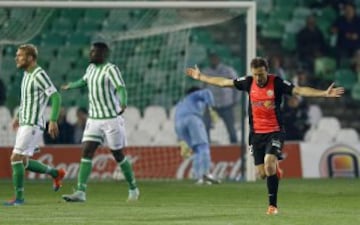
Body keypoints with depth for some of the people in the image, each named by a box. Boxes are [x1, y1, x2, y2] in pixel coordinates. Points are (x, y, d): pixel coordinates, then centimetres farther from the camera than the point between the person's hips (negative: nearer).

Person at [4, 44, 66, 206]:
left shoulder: (40, 75, -15)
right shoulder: (27, 74, 15)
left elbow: (56, 97, -20)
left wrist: (53, 121, -26)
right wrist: (18, 116, 29)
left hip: (33, 125, -10)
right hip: (24, 124, 10)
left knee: (16, 158, -12)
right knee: (23, 162, 12)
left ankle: (18, 197, -5)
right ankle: (55, 173, 27)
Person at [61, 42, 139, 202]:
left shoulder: (111, 69, -13)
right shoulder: (91, 68, 10)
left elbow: (121, 88, -27)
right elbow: (85, 80, 33)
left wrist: (123, 104, -47)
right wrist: (71, 86, 51)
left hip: (112, 119, -7)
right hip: (94, 120, 7)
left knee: (118, 155, 4)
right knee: (86, 151, -7)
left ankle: (133, 189, 23)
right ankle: (80, 192, -12)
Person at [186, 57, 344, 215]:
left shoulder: (277, 83, -12)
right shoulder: (248, 82, -1)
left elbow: (299, 90, -19)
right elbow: (223, 82, 11)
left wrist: (324, 93, -30)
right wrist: (200, 77, 17)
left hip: (274, 132, -4)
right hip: (256, 133, 4)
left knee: (269, 162, -24)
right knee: (262, 173, 2)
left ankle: (272, 205, -13)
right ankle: (274, 169, 41)